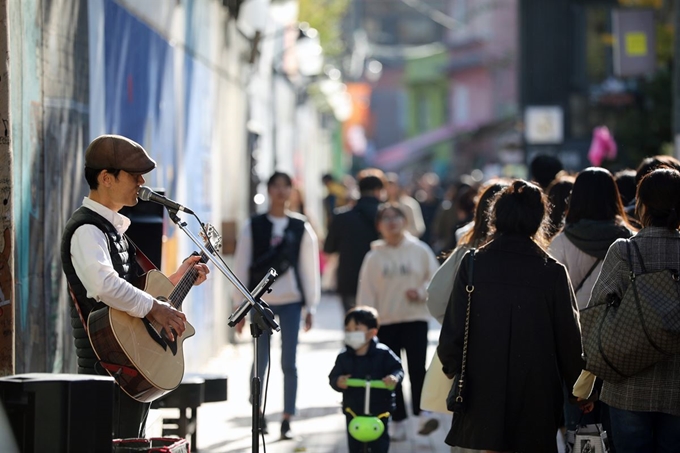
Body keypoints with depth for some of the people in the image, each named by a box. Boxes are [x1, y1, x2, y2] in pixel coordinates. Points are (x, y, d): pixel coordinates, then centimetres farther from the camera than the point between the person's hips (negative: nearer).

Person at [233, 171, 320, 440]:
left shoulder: (301, 227, 4)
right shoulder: (253, 227, 2)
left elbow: (310, 267, 7)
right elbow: (241, 268, 4)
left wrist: (310, 306, 5)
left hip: (291, 301, 0)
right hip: (261, 301, 0)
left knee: (289, 364, 0)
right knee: (261, 362, 2)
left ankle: (287, 420, 5)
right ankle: (259, 414, 18)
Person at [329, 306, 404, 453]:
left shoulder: (382, 353, -9)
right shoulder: (344, 357, -4)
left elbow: (397, 368, -7)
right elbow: (333, 376, -5)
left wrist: (394, 378, -30)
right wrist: (338, 382, -28)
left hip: (379, 408, -2)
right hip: (353, 410, 2)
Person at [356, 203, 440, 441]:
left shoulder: (419, 250, 2)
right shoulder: (374, 257, 5)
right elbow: (366, 292, 3)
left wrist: (422, 291, -14)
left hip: (415, 318, -2)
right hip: (385, 321, 2)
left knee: (417, 367, -16)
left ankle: (423, 413, -16)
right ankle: (398, 421, 8)